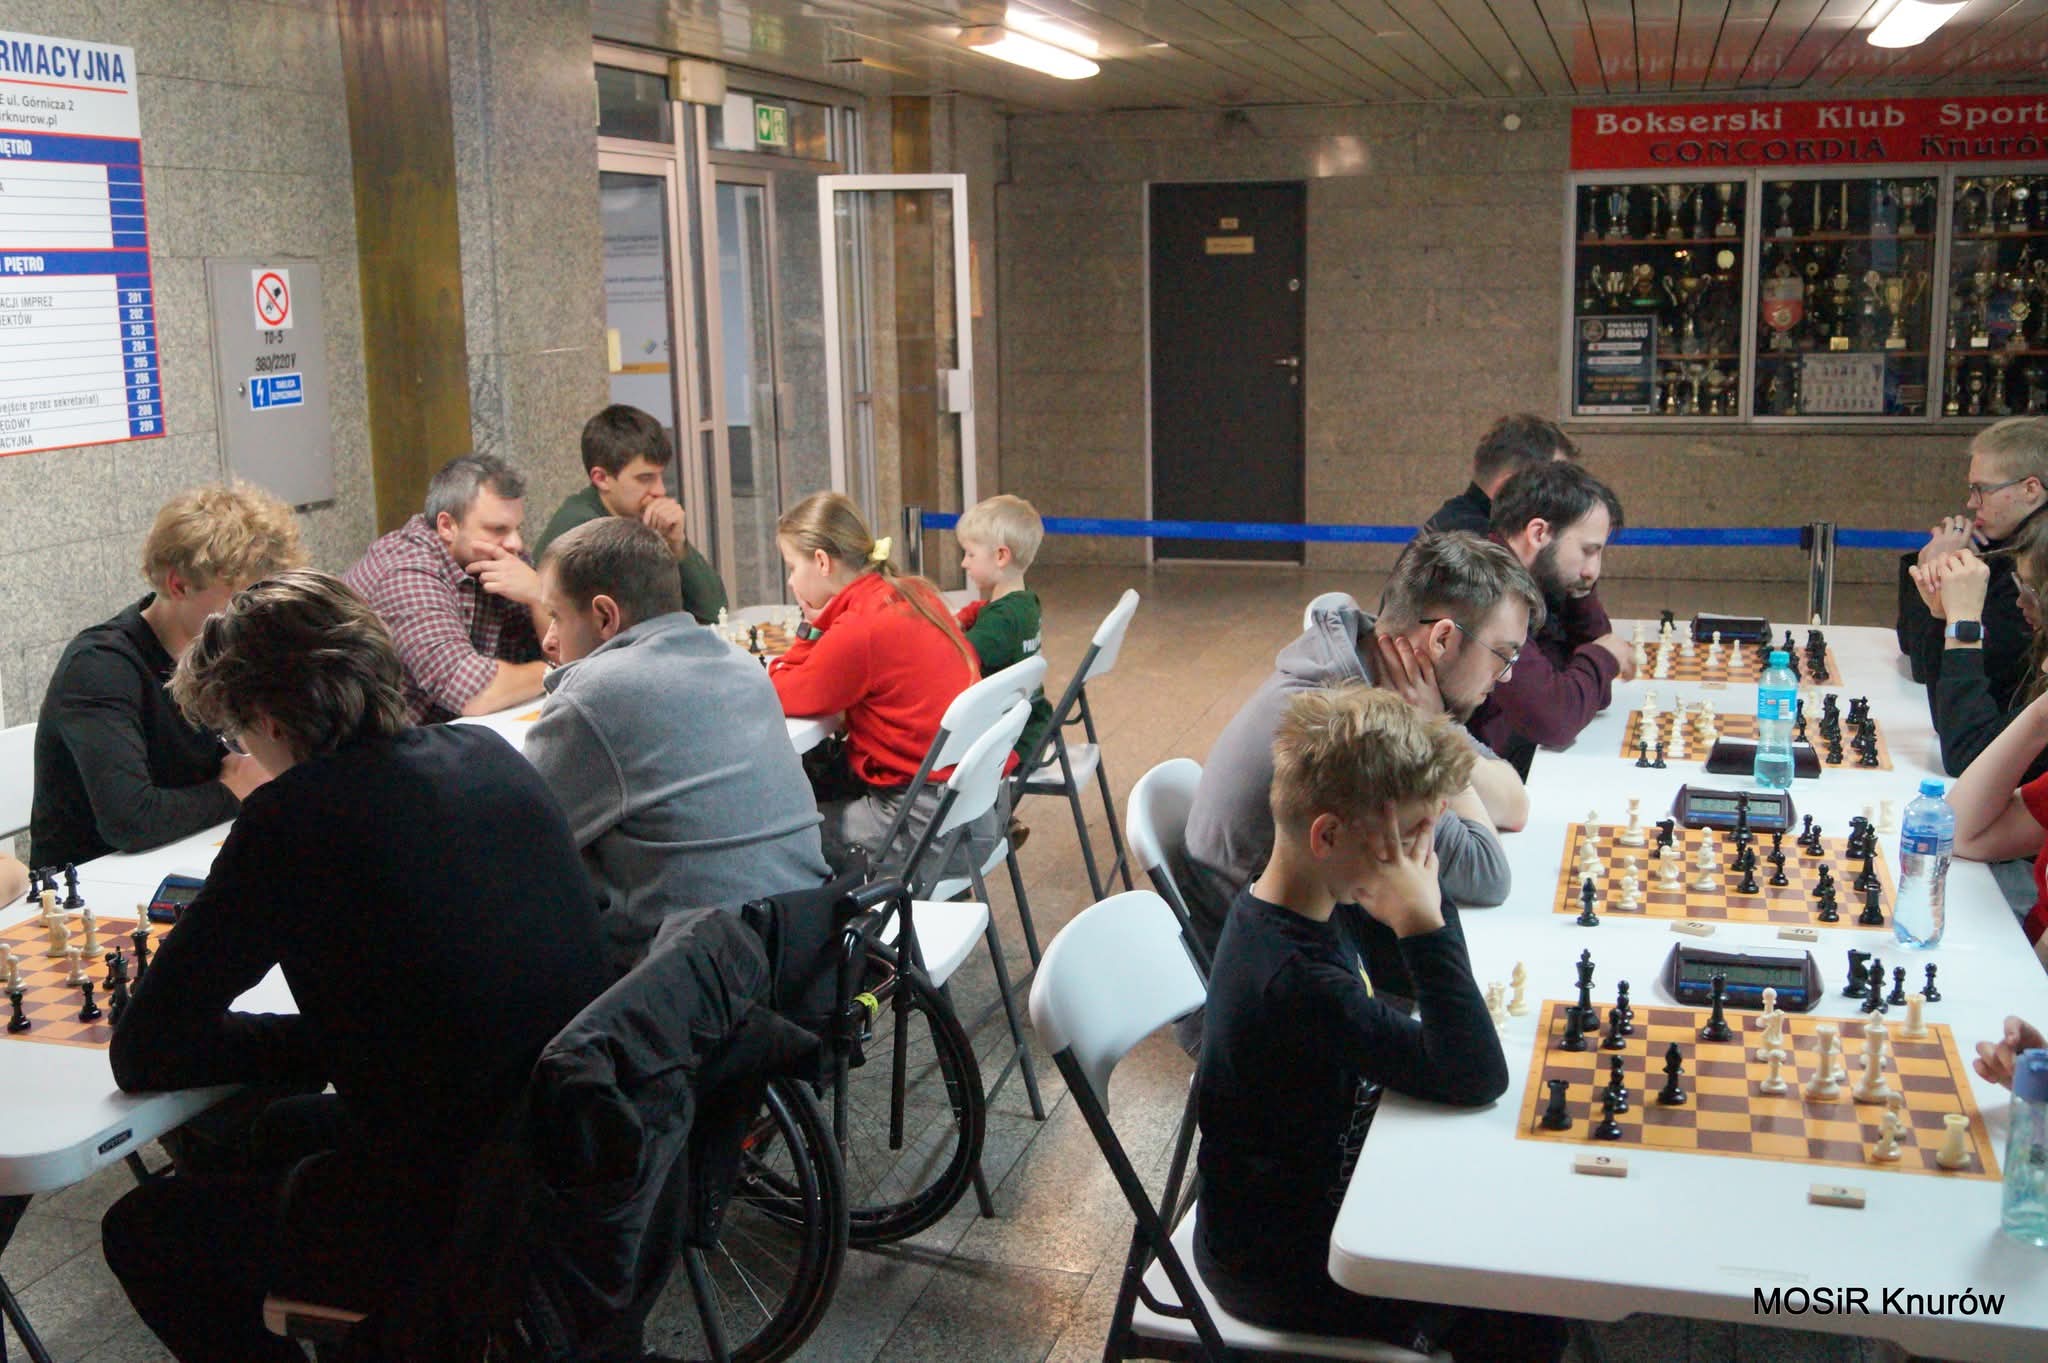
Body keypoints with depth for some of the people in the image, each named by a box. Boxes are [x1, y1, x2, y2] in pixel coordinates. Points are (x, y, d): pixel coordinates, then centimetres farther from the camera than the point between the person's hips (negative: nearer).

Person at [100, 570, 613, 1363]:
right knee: (286, 1130, 32)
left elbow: (143, 1055, -10)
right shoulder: (486, 755, 1)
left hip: (461, 1219, -7)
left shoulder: (295, 815, -18)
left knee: (141, 1231, 16)